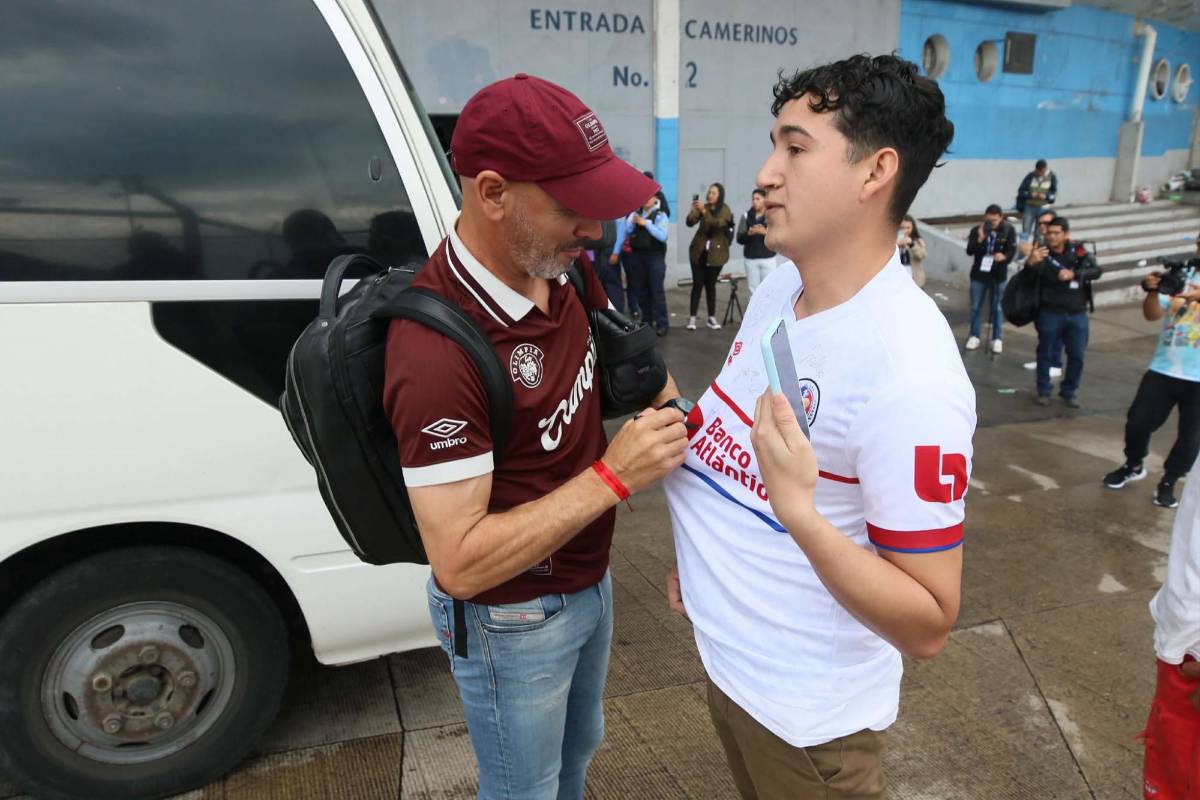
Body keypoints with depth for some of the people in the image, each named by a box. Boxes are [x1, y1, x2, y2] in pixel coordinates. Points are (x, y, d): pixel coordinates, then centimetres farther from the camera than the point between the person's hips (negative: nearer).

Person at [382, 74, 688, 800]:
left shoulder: (565, 268, -10)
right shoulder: (437, 351, -34)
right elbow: (461, 563, -32)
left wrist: (675, 416, -8)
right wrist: (613, 477, -32)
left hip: (590, 582, 7)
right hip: (511, 620, -7)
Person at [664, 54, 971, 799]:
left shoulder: (908, 372, -31)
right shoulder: (777, 287, -4)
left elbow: (929, 624, -26)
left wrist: (801, 513, -39)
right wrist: (702, 555, 15)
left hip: (807, 712, -7)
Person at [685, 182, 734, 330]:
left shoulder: (725, 210, -5)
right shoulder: (703, 207, 2)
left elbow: (717, 224, -23)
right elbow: (690, 223, -10)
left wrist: (704, 211, -34)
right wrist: (693, 210, -29)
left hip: (716, 253, -1)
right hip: (698, 251, 1)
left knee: (710, 285, 4)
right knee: (697, 284, -1)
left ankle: (712, 318, 13)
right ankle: (692, 318, 1)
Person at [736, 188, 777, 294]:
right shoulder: (746, 216, 6)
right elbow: (739, 239, 3)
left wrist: (765, 232, -20)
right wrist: (749, 233, -16)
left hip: (768, 258, -2)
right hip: (751, 259, 2)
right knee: (753, 289, 5)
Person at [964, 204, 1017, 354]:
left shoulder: (1008, 230, -6)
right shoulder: (976, 230, -6)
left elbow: (1012, 250, -8)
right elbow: (969, 251, -13)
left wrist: (1004, 256, -30)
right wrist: (980, 239, -28)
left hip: (999, 275, -1)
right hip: (979, 274, 1)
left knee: (997, 308, 8)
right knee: (976, 307, 9)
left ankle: (997, 339, 18)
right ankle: (974, 336, 22)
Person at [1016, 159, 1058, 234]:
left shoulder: (1052, 177, -3)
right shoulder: (1030, 176, -4)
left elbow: (1054, 192, -1)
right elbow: (1021, 191, -3)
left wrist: (1046, 196, -21)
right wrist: (1030, 195, -21)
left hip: (1043, 208, 0)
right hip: (1029, 206, 0)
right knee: (1025, 231, -1)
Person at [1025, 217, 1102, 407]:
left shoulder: (1078, 251, 0)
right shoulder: (1042, 254, -8)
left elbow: (1096, 270, -9)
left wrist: (1073, 274, -25)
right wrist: (1031, 263, -48)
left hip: (1077, 314, 3)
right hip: (1050, 313, -3)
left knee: (1077, 355, 9)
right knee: (1046, 353, 7)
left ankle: (1069, 391, 25)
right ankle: (1043, 391, 22)